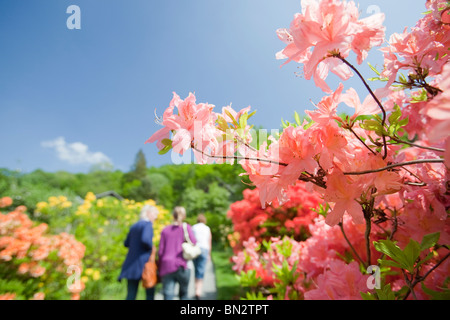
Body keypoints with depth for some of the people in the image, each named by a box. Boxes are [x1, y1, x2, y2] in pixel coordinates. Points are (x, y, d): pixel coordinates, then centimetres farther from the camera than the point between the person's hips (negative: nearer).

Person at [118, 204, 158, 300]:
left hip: (131, 263, 7)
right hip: (144, 262, -7)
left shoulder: (134, 226, 16)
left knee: (131, 294, 9)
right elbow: (145, 239, -26)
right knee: (150, 293, 7)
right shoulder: (147, 224, -9)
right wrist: (151, 247, -9)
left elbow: (126, 243, 21)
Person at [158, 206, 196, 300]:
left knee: (168, 296, -1)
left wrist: (159, 268, 15)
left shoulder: (165, 230, 11)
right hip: (181, 266, -2)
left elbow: (160, 251, 8)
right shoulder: (186, 227, 4)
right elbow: (194, 243, -7)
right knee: (183, 294, 17)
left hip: (166, 267, 2)